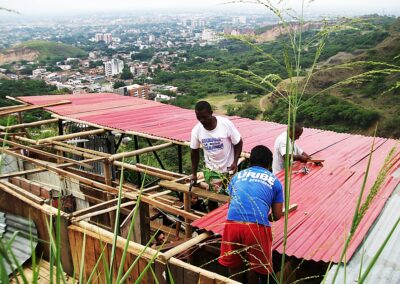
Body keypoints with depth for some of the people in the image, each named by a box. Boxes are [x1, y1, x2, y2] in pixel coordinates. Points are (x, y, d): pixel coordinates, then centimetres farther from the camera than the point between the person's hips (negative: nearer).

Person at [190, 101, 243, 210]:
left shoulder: (226, 124, -21)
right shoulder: (196, 130, -13)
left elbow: (238, 143, -9)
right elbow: (194, 152, 1)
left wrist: (235, 162, -20)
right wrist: (194, 173, 4)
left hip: (228, 168, -2)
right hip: (211, 169, 2)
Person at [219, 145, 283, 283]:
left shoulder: (237, 176, 24)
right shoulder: (274, 181, 18)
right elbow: (277, 216, 18)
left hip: (233, 223, 2)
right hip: (257, 227, -2)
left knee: (233, 264, 24)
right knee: (254, 265, 20)